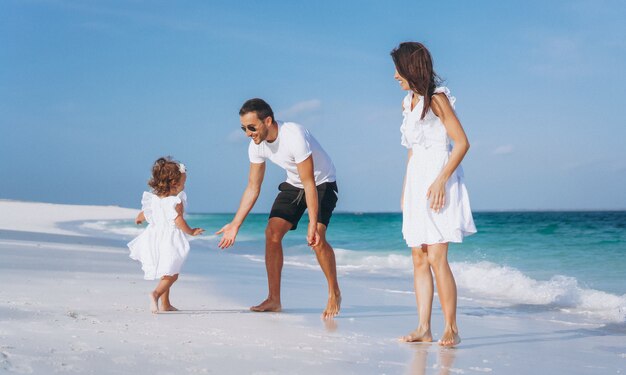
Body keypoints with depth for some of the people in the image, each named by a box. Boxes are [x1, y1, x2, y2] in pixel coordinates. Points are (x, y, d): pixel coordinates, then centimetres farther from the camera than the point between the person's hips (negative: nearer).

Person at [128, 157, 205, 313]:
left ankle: (165, 304, 23)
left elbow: (144, 214, 17)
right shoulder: (176, 202, -16)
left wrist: (138, 219, 39)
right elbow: (178, 221, -24)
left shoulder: (153, 198, 4)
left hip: (155, 238, 7)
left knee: (165, 273, 20)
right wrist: (191, 232, -11)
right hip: (170, 241, -7)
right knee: (172, 274, 2)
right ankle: (156, 294, -21)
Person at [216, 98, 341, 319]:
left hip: (322, 183, -7)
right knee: (272, 233, -8)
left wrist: (313, 224, -35)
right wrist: (235, 224, -4)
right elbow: (253, 188, -2)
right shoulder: (256, 146, -12)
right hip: (293, 184, 7)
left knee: (317, 237, -25)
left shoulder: (294, 136, -34)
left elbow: (309, 184, -33)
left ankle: (334, 294, -4)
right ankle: (274, 300, 0)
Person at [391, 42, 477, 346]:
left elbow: (462, 142, -13)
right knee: (419, 259, 3)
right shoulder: (408, 102, 16)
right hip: (416, 181, 8)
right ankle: (423, 328, 5)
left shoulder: (436, 98, -8)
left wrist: (441, 180, -20)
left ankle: (451, 328, -4)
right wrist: (405, 189, 18)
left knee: (436, 258, -12)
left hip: (437, 182, -8)